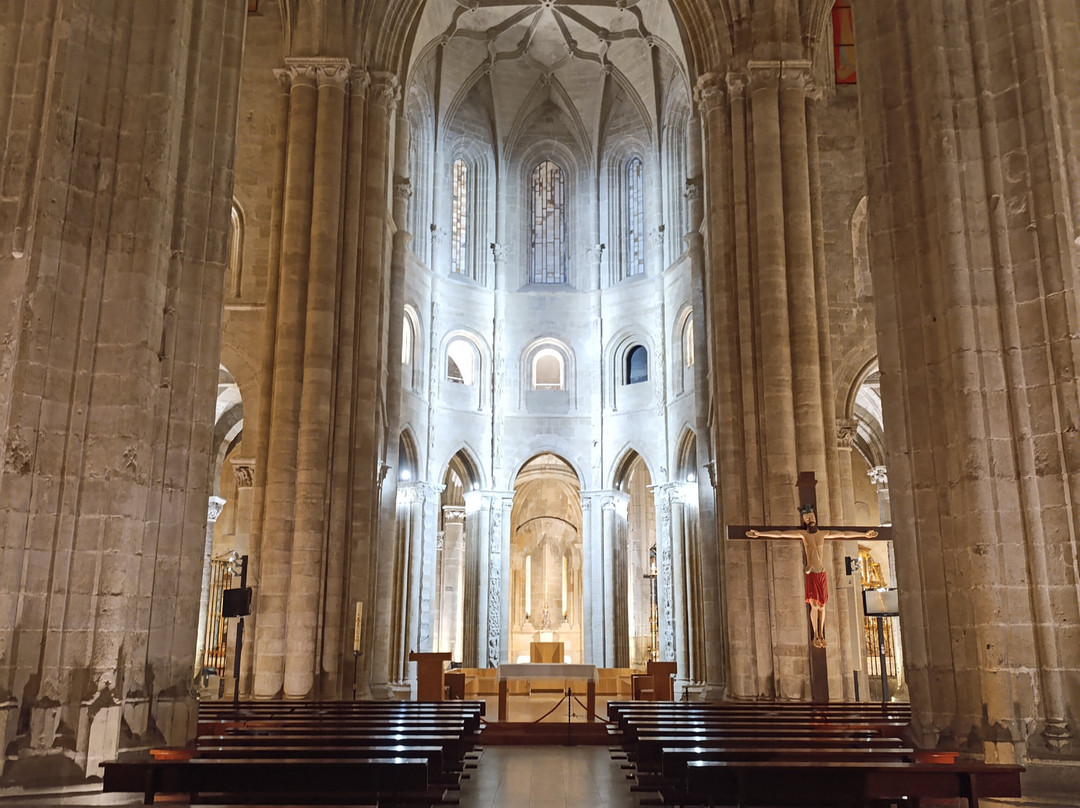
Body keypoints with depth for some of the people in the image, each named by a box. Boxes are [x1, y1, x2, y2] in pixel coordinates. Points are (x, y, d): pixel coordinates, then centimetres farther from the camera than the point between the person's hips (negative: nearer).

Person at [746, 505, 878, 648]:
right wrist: (759, 533, -19)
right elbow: (779, 534, -12)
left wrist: (865, 534, 20)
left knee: (822, 605, 3)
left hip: (822, 574, 3)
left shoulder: (823, 533, 6)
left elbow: (845, 534, 15)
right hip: (811, 574, -3)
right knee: (814, 605, -9)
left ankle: (821, 635, 13)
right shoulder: (802, 533, -4)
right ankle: (815, 636, 2)